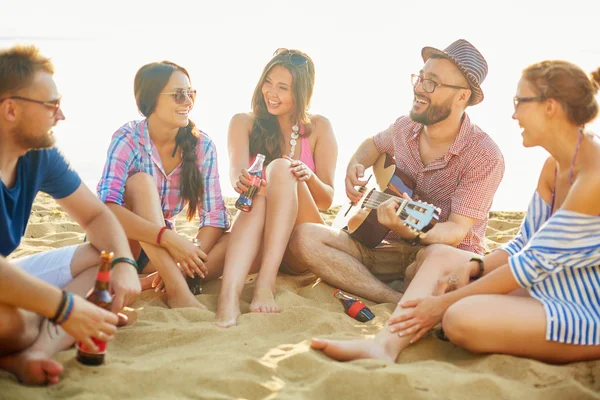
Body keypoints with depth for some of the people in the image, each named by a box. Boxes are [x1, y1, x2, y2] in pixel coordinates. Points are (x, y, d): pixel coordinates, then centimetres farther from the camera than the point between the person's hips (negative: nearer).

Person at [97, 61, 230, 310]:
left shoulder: (201, 146, -7)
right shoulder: (128, 139, -17)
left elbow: (215, 216, -10)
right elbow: (105, 208, -32)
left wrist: (187, 261, -27)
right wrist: (168, 238, -41)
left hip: (163, 251, 4)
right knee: (141, 182, -30)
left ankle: (151, 284, -31)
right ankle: (177, 291, -37)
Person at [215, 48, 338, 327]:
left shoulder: (318, 127, 5)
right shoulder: (244, 123, 6)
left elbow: (327, 199, 1)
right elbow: (236, 171, -14)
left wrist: (309, 178, -23)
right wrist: (241, 179, -39)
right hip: (256, 243, 0)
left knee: (281, 167, -25)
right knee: (259, 192, -32)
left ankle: (266, 281, -40)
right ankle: (229, 293, -55)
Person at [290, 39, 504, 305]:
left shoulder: (485, 157, -17)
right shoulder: (405, 128, 1)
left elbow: (457, 231, -23)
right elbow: (374, 144, 25)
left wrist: (409, 230, -44)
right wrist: (355, 165, 2)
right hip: (391, 247, 6)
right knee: (305, 238, -16)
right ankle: (400, 302, -24)